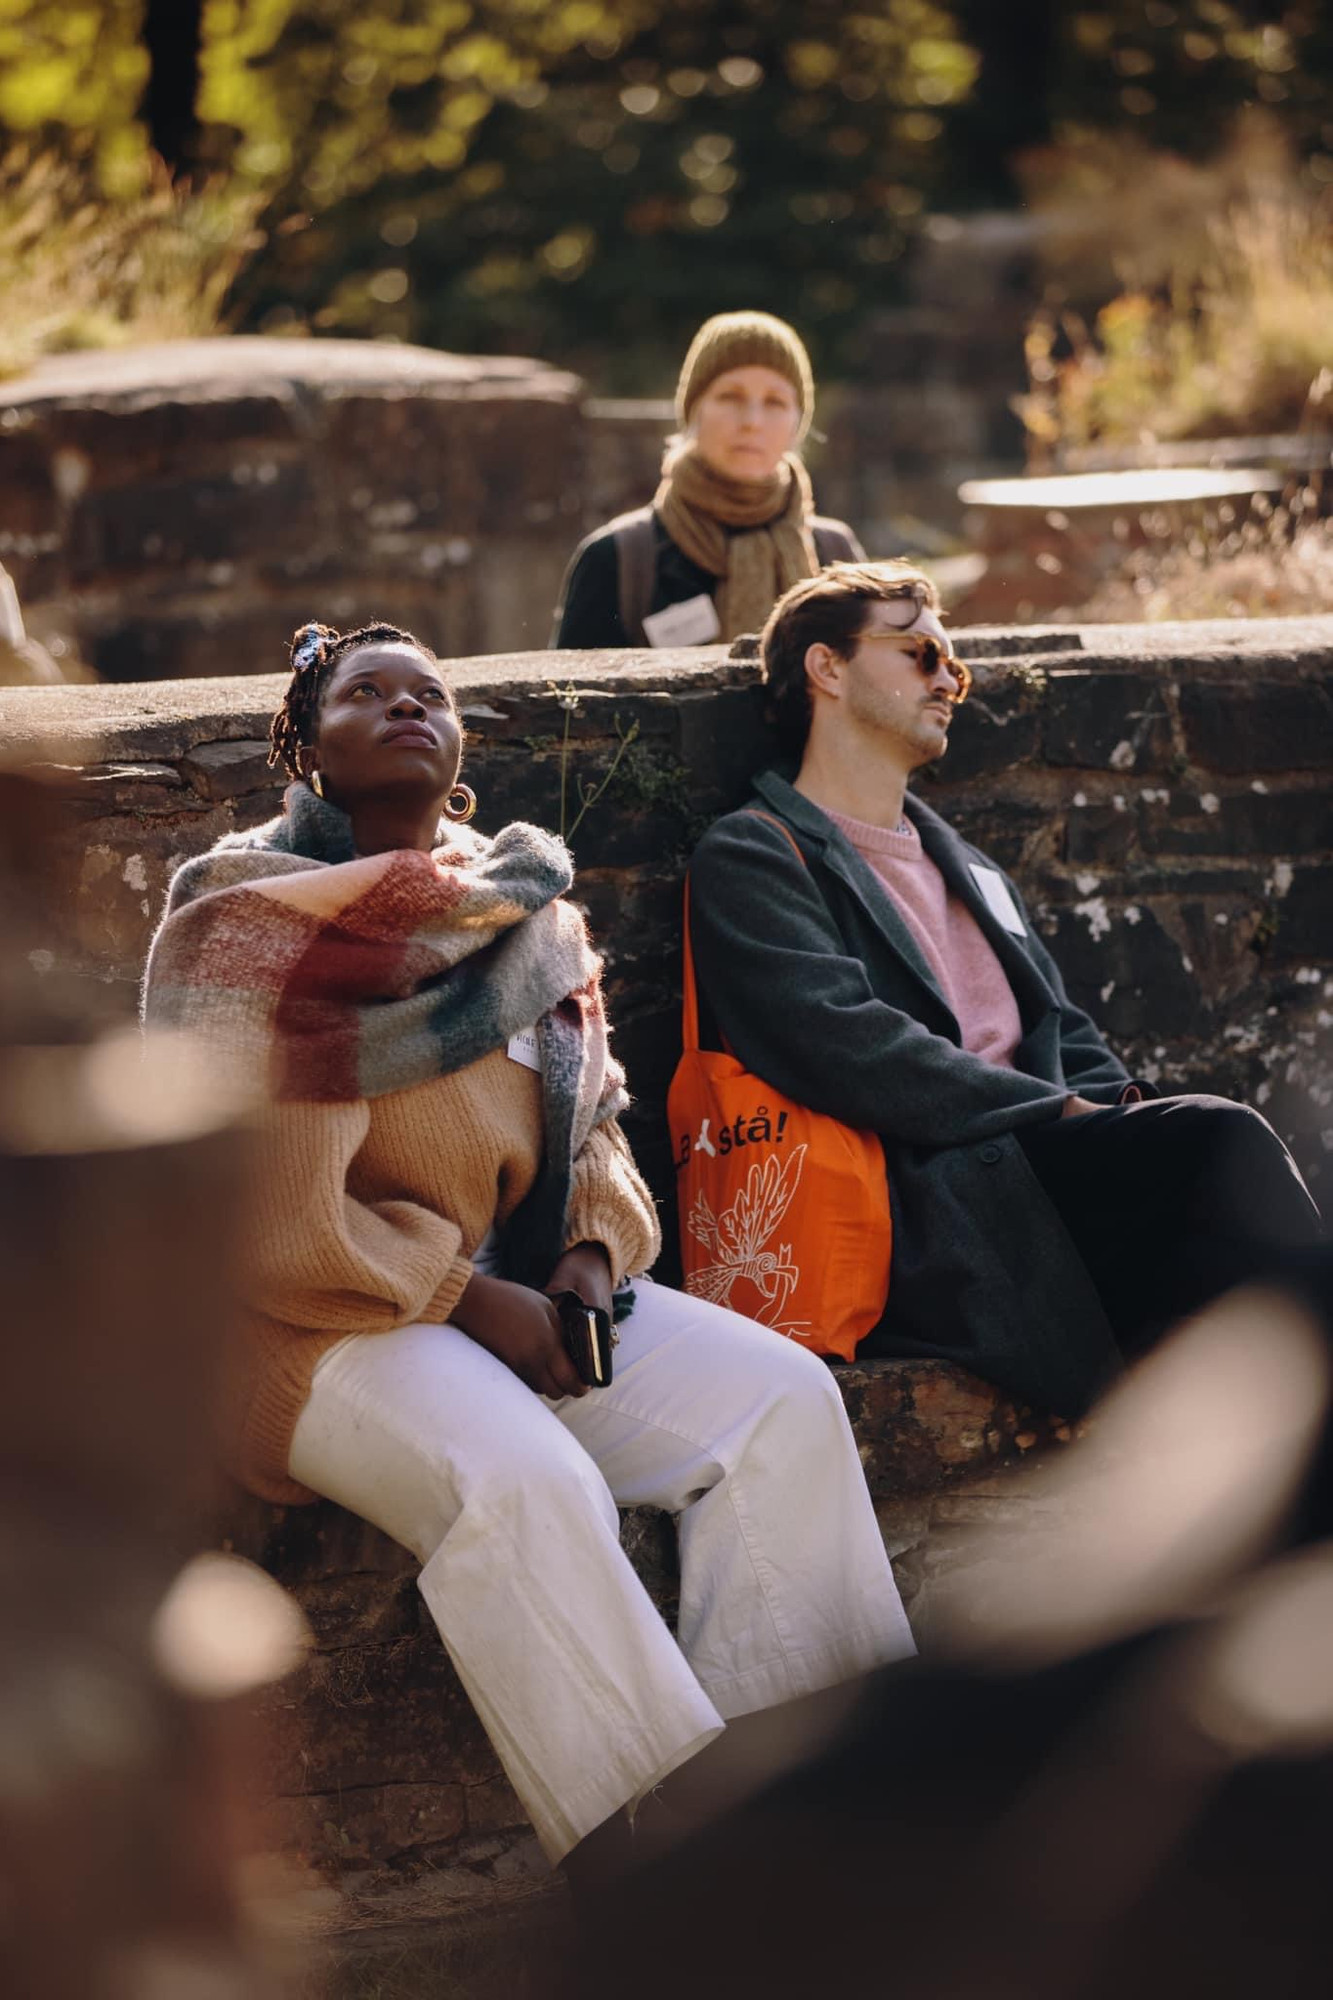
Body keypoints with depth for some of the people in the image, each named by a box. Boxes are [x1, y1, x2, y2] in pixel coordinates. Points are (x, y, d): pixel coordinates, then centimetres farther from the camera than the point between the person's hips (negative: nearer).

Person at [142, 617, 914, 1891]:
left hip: (520, 1290, 7)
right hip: (326, 1319, -7)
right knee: (521, 1481, -35)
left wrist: (592, 1254, -3)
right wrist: (471, 1299, -16)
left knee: (783, 1398, -13)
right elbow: (257, 1201, -15)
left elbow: (589, 1117, 19)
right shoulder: (251, 924, -7)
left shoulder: (522, 908, 15)